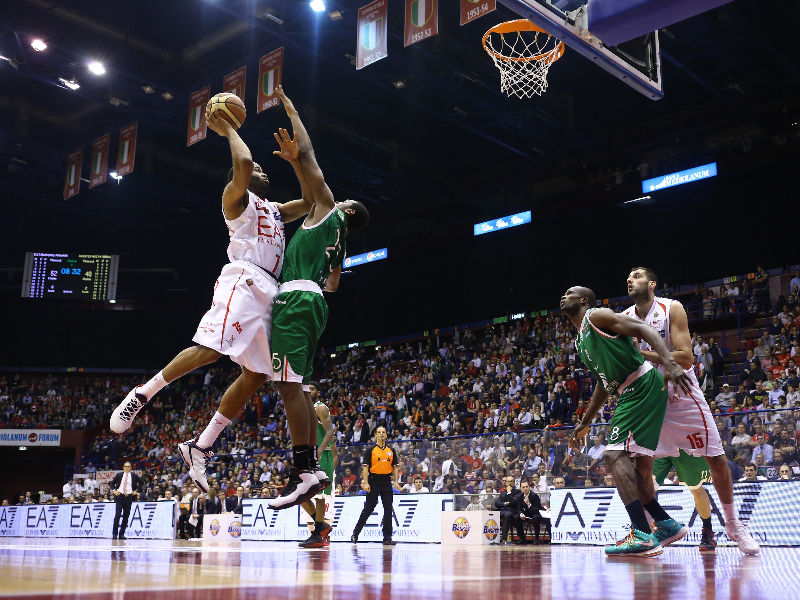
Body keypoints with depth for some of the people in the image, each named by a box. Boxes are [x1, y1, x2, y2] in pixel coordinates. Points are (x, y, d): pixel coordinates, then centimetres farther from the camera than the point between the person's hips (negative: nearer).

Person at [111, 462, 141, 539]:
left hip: (129, 497, 1)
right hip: (120, 496, -1)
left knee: (126, 516, 4)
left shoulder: (134, 476, 4)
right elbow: (112, 483, 18)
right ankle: (115, 533, -4)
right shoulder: (119, 475, 5)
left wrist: (136, 490, 5)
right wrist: (114, 490, 2)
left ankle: (122, 533, 12)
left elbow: (141, 483, 17)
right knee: (118, 514, -12)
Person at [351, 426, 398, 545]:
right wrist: (365, 483, -12)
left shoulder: (391, 451, 11)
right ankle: (355, 534, 10)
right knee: (368, 509, -1)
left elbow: (395, 467, 13)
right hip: (374, 481, -4)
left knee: (388, 510, 1)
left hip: (387, 482, 4)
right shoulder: (371, 450, 0)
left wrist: (395, 481, 2)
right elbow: (366, 467, -4)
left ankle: (387, 538, 6)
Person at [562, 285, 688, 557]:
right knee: (618, 459, 11)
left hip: (645, 385, -10)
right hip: (630, 395, 10)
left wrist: (669, 362, -29)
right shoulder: (580, 343, 24)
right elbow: (604, 384, 30)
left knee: (615, 454, -18)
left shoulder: (597, 316, -3)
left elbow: (644, 329, -13)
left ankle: (642, 536, -22)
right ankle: (666, 524, 17)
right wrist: (584, 423, 32)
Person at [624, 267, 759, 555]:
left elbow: (685, 359, -22)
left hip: (683, 396, -2)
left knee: (717, 461, 2)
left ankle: (733, 524, 23)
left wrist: (642, 352, -28)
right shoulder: (624, 319, -1)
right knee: (641, 466, -9)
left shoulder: (672, 309, -11)